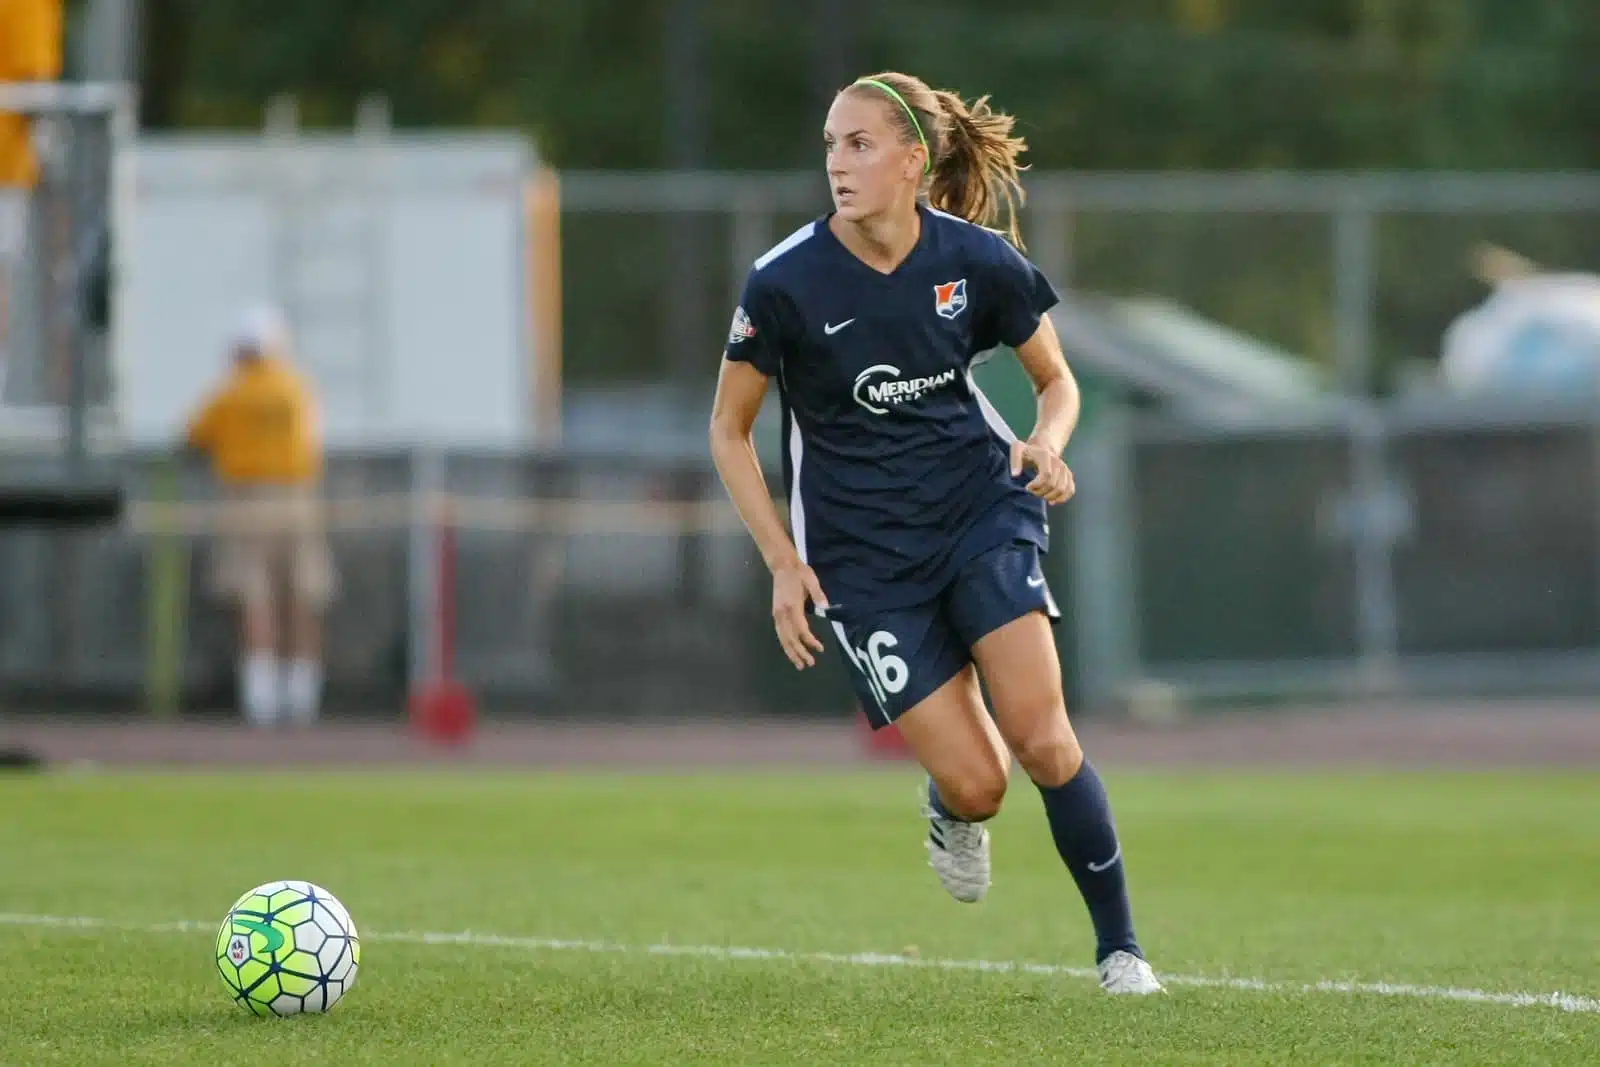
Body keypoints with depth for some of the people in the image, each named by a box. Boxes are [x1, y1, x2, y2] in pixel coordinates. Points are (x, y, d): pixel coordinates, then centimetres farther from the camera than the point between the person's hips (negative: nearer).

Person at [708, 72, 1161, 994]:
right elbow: (730, 430, -2)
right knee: (975, 784, -7)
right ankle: (952, 812, 32)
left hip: (982, 508, 1)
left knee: (1040, 735, -16)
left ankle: (1120, 947, -1)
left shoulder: (980, 260, -10)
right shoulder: (785, 284, -15)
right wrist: (784, 563, -7)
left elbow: (1058, 380, 7)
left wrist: (1047, 445, -15)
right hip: (861, 554, -1)